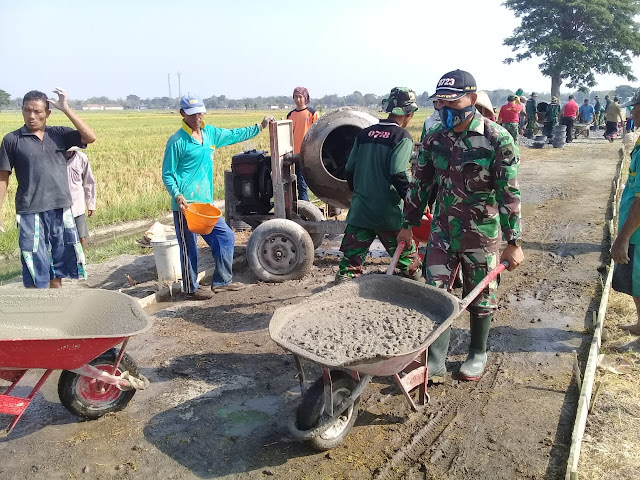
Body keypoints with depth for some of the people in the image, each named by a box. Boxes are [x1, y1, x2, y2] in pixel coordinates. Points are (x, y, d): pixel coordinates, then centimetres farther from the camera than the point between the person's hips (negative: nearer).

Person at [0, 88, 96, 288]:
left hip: (62, 210, 3)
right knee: (34, 271, 2)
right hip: (31, 214, -3)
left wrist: (65, 108, -10)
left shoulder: (59, 134, 5)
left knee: (58, 267, 15)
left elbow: (90, 137, -9)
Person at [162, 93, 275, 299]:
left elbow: (234, 135, 24)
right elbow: (167, 175, -8)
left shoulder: (210, 133, 10)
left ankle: (221, 281, 26)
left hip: (206, 203, 8)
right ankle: (191, 288, 21)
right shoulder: (177, 141, -10)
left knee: (226, 237, 12)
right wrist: (178, 196, -22)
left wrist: (260, 126, 24)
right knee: (189, 248, 3)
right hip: (185, 205, -7)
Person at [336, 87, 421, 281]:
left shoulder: (364, 134, 8)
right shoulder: (402, 137, -8)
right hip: (387, 213, -5)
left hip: (359, 210, 5)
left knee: (350, 263, 8)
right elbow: (398, 174, -19)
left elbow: (349, 169, 10)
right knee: (408, 260, 14)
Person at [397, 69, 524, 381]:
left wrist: (513, 243, -13)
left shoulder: (497, 139, -14)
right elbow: (420, 184, 9)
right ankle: (435, 360, 14)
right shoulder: (434, 139, 0)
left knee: (480, 298, 12)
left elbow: (509, 193, -13)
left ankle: (478, 354, 33)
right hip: (443, 230, 4)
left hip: (482, 233, -4)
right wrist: (408, 224, 11)